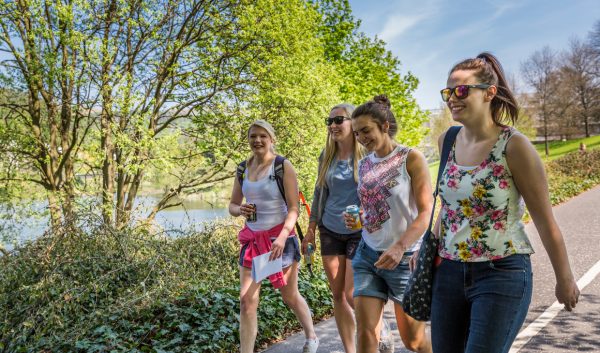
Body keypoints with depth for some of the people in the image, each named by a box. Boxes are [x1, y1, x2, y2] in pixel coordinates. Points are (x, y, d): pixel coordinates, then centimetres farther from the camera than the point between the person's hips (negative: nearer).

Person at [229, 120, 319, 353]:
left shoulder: (283, 166, -8)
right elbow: (232, 205, 12)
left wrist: (282, 237, -26)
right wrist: (240, 210, -11)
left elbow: (294, 208, -13)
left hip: (280, 237, -4)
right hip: (252, 239, 4)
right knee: (246, 301, -3)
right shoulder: (243, 169, 6)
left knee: (290, 297, 13)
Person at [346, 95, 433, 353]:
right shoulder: (364, 164, 8)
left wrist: (400, 247, -29)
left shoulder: (411, 158, -9)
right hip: (368, 254, 5)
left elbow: (426, 212, -15)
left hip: (404, 257, -4)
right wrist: (355, 219, -3)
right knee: (365, 331, -1)